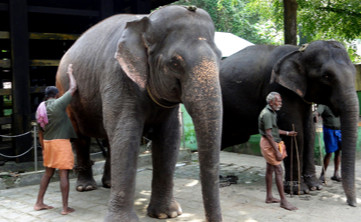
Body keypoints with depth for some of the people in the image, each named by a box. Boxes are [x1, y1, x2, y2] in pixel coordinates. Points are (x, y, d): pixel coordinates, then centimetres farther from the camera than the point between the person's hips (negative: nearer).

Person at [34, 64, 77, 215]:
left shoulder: (40, 108, 8)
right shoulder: (58, 104, -12)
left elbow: (40, 132, 13)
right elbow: (73, 88, -4)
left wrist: (44, 148, 21)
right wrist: (70, 73, 12)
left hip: (47, 143, 7)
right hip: (61, 142, -7)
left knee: (48, 173, 18)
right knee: (63, 174, -3)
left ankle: (39, 203, 23)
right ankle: (65, 208, 0)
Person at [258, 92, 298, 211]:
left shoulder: (272, 112, 13)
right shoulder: (267, 114, -20)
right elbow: (268, 134, -24)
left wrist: (287, 133, 22)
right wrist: (277, 152, -25)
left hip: (272, 143, 10)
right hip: (269, 144, -10)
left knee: (270, 169, 14)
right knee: (279, 171, -10)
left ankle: (269, 197, 23)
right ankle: (283, 201, -7)